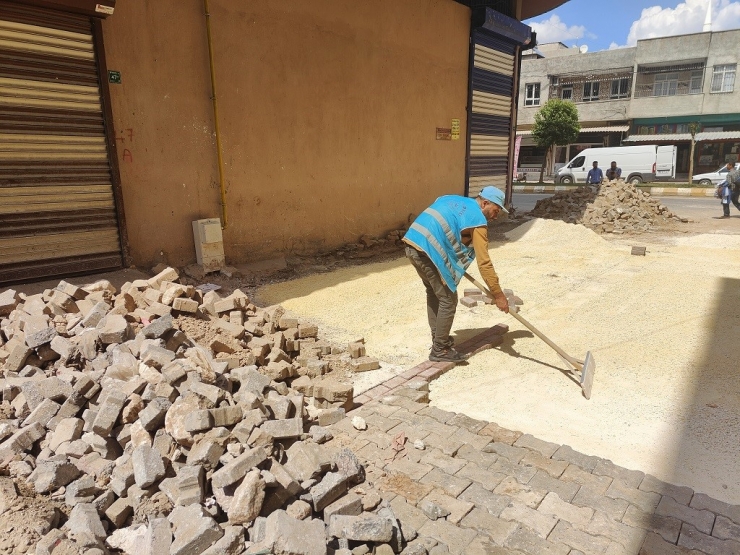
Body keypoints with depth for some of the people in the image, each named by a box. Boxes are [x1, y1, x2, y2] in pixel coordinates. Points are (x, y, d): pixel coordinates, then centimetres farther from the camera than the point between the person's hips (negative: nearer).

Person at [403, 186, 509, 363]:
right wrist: (498, 295, 0)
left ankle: (438, 339, 34)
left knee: (434, 293, 23)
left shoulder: (452, 200, 24)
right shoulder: (477, 220, -1)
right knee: (448, 299, 3)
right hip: (428, 251, -9)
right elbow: (484, 263, -5)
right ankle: (440, 350, 11)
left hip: (412, 245, 9)